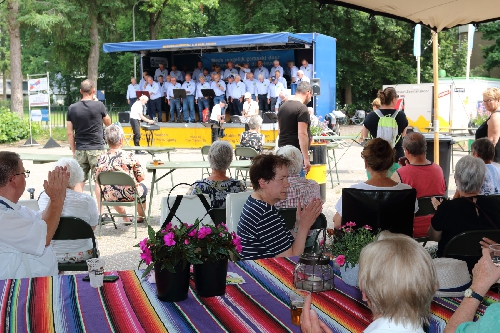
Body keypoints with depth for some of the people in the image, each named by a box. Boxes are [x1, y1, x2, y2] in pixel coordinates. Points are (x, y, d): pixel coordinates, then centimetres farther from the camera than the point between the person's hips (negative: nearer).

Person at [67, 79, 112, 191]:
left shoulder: (72, 108, 1)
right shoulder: (99, 106, -6)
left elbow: (70, 133, 3)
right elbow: (108, 123, 12)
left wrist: (74, 151, 12)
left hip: (80, 150, 3)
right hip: (96, 149, -3)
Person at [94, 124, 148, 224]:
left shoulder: (101, 159, -11)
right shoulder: (130, 156, -17)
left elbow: (97, 181, 0)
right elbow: (141, 177, -12)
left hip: (110, 197, 3)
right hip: (130, 195, -2)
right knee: (143, 188, 31)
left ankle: (126, 218, 49)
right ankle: (141, 217, 51)